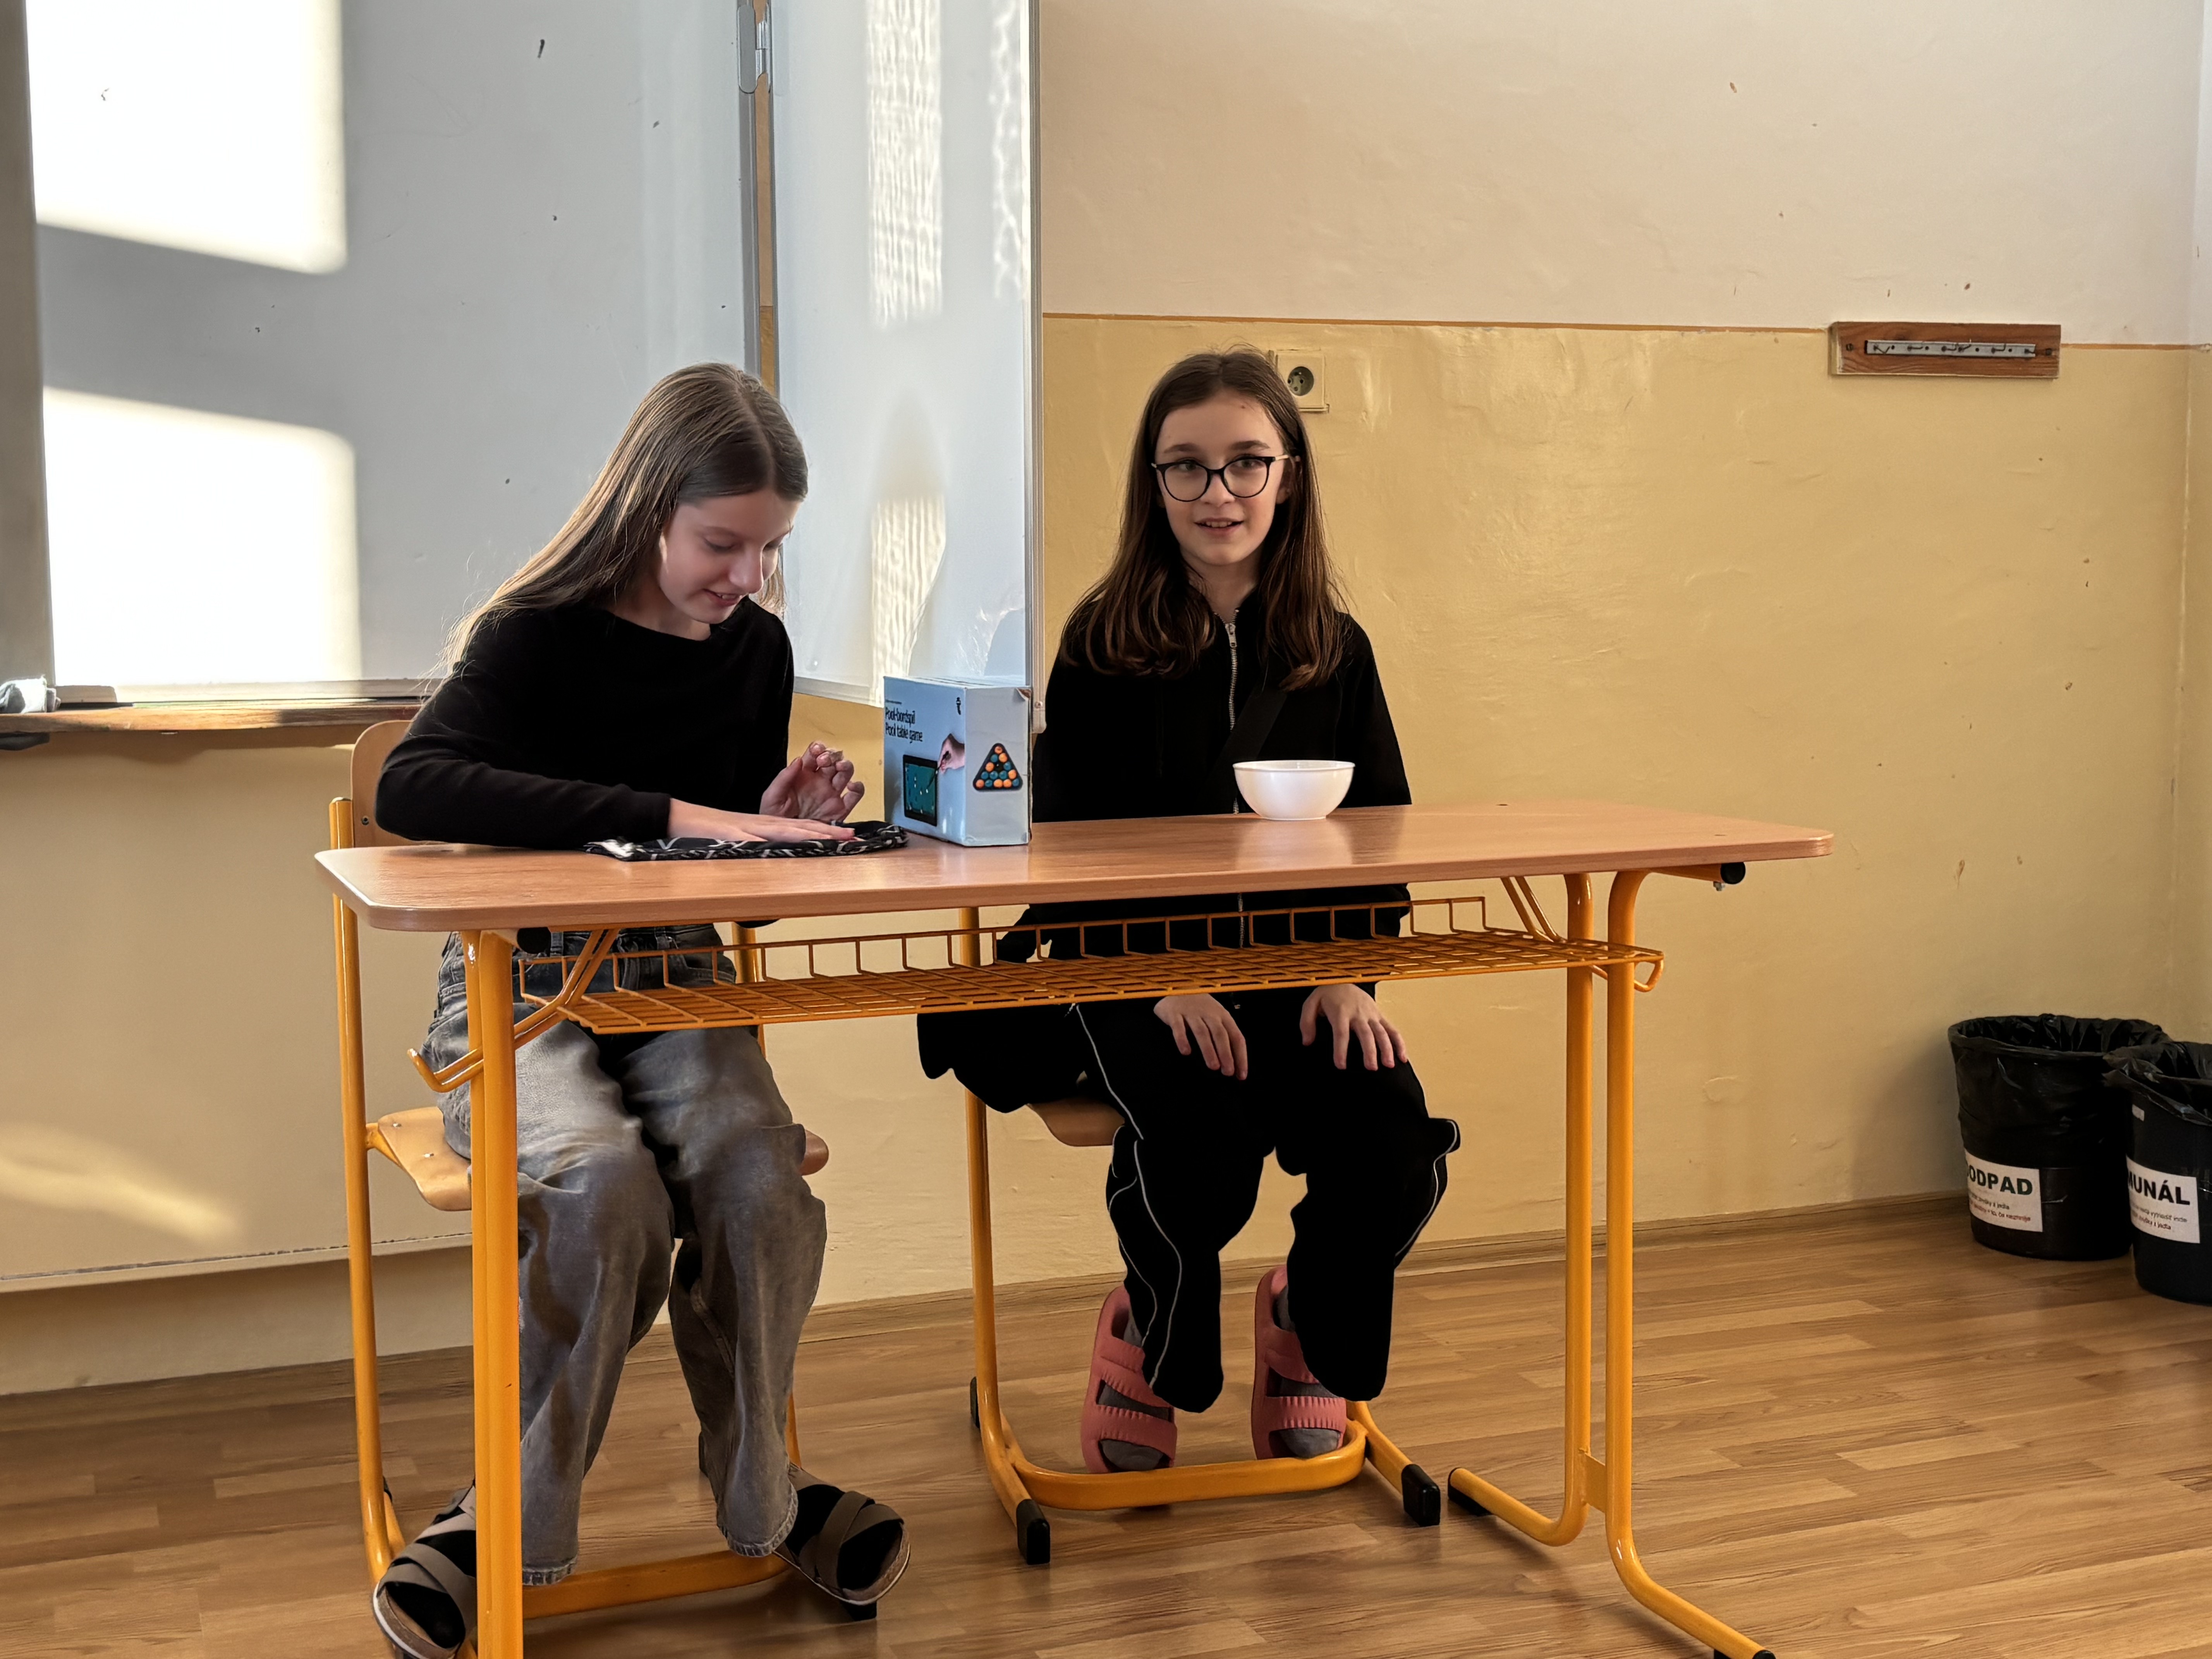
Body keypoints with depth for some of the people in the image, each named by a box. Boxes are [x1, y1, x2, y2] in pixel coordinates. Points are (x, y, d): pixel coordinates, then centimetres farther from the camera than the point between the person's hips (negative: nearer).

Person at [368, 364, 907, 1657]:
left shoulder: (756, 649, 6)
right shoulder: (543, 635, -11)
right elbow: (412, 789, -32)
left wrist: (780, 826, -8)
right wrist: (672, 817, -37)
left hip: (678, 983, 4)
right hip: (523, 994, -4)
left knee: (759, 1182, -27)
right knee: (606, 1184, -33)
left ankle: (759, 1485, -2)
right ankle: (515, 1515, -12)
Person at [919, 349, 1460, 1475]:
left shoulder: (1335, 651, 10)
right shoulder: (1103, 647, 1)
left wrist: (1348, 974, -8)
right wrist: (1166, 982, -18)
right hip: (1132, 970, -3)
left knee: (1393, 1149, -23)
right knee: (1200, 1128, -32)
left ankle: (1310, 1332, 13)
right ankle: (1151, 1346, 3)